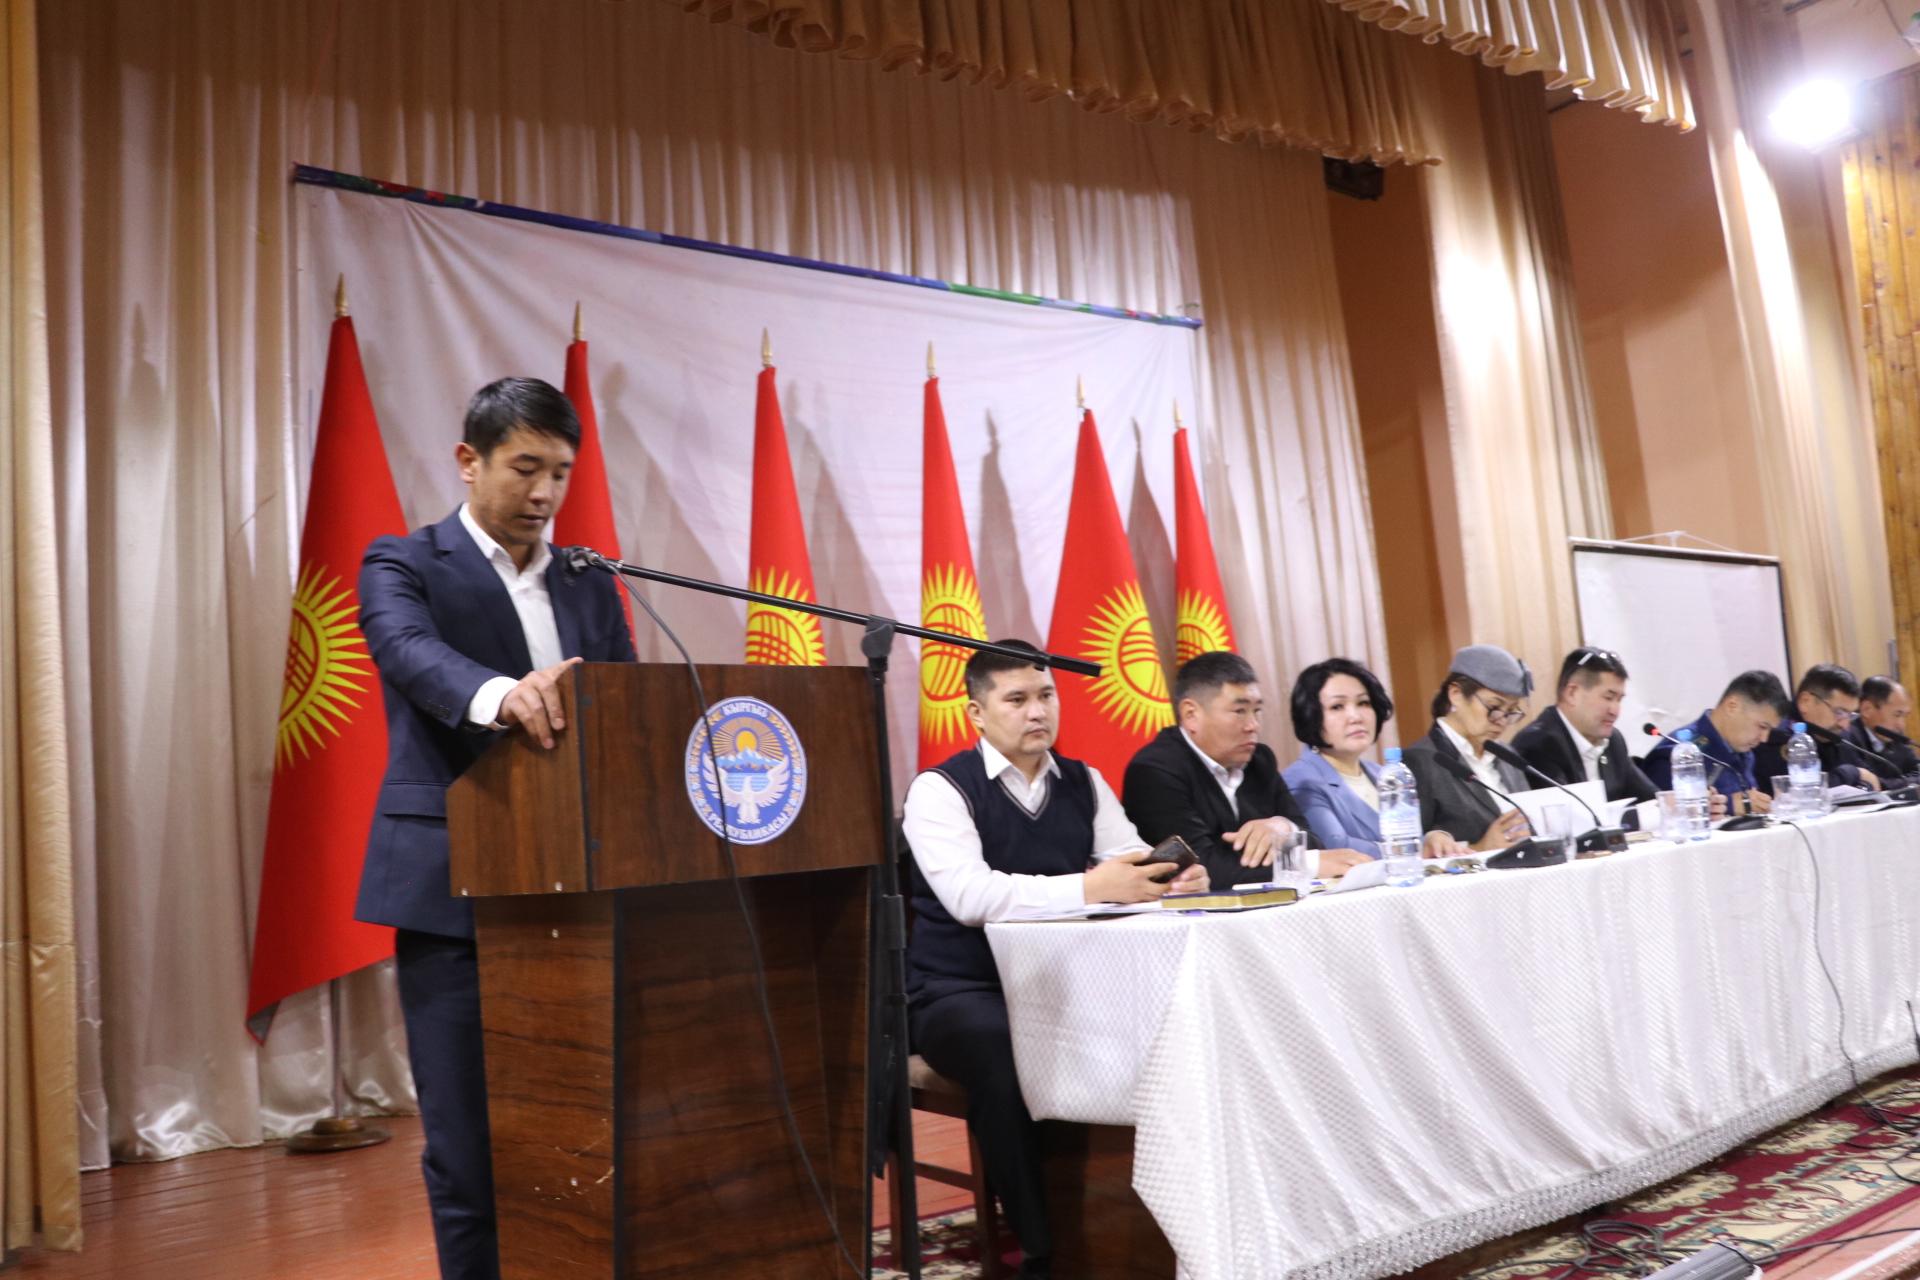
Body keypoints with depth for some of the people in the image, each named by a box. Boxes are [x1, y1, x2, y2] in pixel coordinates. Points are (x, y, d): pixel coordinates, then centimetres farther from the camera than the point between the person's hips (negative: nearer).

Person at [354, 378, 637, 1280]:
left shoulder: (589, 585, 14)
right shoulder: (403, 566, 0)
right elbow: (415, 654, -22)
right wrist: (502, 696, -43)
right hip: (456, 895, -4)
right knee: (470, 1145, 3)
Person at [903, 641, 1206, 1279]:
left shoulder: (1083, 783, 10)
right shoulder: (941, 789, -8)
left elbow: (1133, 865, 0)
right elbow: (970, 896, -24)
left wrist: (1175, 876, -24)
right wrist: (1088, 888, -33)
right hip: (961, 995, -5)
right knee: (1006, 1046, -36)